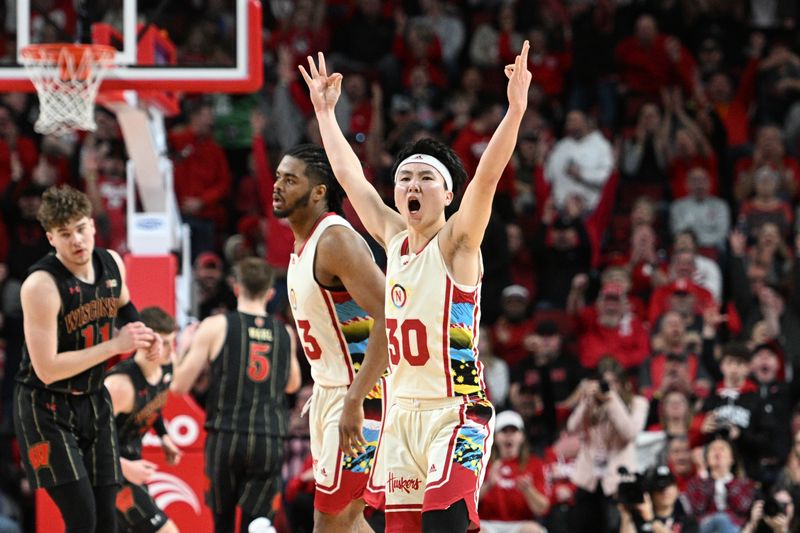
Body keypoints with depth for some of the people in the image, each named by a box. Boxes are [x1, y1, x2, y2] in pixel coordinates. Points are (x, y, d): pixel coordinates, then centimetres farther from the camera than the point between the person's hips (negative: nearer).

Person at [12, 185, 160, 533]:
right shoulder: (42, 285, -24)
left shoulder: (112, 264, -2)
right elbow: (47, 369, -26)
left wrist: (143, 335, 3)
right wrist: (116, 346, -24)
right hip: (46, 409, -7)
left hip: (94, 402, 7)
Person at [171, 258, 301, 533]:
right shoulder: (285, 333, 9)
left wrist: (185, 348, 18)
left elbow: (179, 385, 1)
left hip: (226, 437, -2)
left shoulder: (215, 327, -1)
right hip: (270, 440, 2)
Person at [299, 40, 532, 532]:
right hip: (403, 412, 7)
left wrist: (515, 110, -35)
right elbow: (350, 175, 21)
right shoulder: (394, 237, 10)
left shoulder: (456, 243, -8)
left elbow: (487, 176, -22)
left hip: (456, 413, -7)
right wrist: (325, 112, 26)